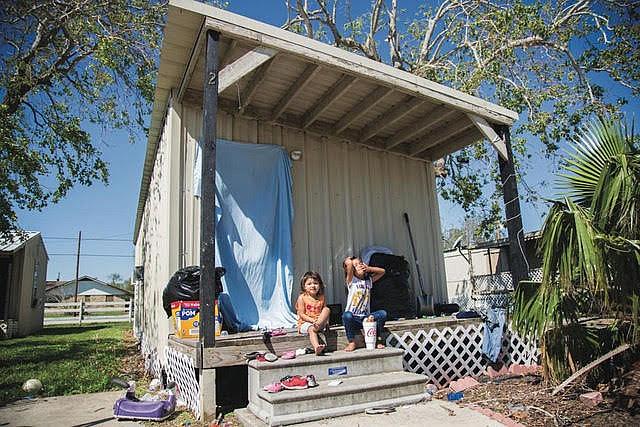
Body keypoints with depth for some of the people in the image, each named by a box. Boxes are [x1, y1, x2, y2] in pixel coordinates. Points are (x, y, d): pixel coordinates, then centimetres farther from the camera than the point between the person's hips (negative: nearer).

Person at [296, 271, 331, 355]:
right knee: (311, 329, -37)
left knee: (327, 309, -19)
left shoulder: (321, 297, 9)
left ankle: (317, 326, -37)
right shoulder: (302, 298, -3)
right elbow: (301, 314, -8)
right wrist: (312, 320, -20)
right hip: (305, 323, -4)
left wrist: (326, 321, -9)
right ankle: (316, 348, -57)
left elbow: (324, 311, 12)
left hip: (320, 322, 4)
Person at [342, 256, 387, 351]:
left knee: (382, 313, -22)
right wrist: (349, 260, 5)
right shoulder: (351, 280, -1)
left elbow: (382, 271, 10)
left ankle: (378, 340, -6)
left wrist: (368, 268, 1)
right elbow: (348, 263, -18)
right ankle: (352, 342, -14)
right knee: (346, 315, -36)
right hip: (353, 318, -3)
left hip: (366, 317, 3)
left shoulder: (369, 280, 14)